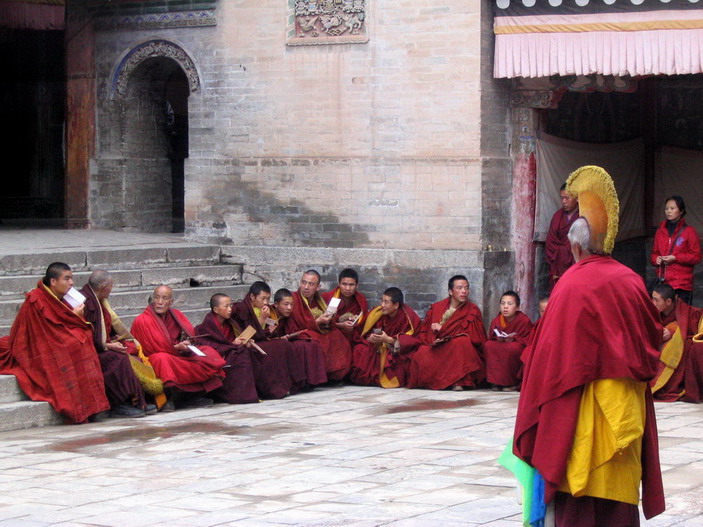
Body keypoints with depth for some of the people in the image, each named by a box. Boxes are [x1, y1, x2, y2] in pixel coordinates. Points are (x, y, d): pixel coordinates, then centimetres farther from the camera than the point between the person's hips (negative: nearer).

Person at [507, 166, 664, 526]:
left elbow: (551, 353, -13)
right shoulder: (631, 282, 3)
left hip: (581, 411, -5)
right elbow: (653, 338, 10)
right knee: (619, 490, 11)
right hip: (627, 411, 6)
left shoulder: (573, 286, -14)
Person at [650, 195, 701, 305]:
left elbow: (696, 257, -5)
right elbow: (654, 253, 21)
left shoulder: (689, 231, -4)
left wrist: (675, 258, -14)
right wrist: (656, 259, -3)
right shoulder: (660, 231, 11)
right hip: (662, 282, 4)